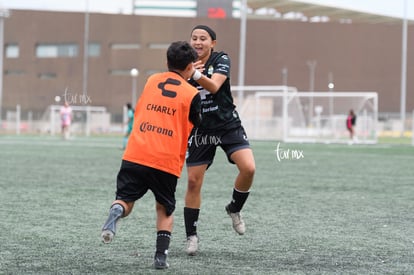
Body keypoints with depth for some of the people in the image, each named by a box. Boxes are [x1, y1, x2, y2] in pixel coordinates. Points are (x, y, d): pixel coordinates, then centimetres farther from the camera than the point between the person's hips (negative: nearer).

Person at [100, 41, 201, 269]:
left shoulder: (151, 81, 11)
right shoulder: (192, 94, 1)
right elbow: (194, 128, 12)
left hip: (135, 155, 1)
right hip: (167, 162, -1)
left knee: (125, 199, 11)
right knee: (165, 210, 18)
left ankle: (116, 211, -23)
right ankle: (161, 255, 7)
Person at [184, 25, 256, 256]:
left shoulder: (221, 60, -7)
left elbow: (214, 86, -25)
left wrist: (195, 74, -42)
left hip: (229, 125, -1)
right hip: (200, 130, 1)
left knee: (248, 168, -20)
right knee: (193, 182, -2)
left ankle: (234, 209, 8)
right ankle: (191, 236, 11)